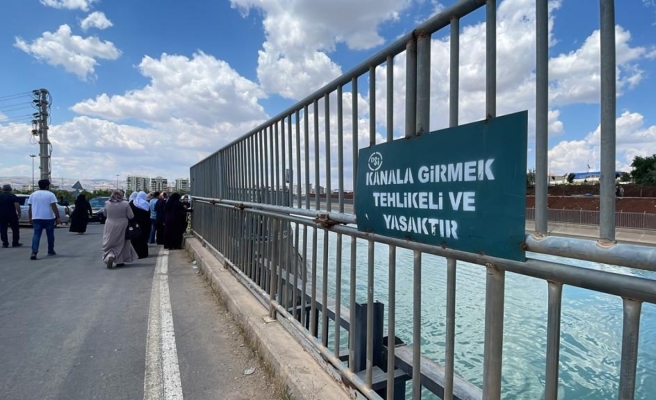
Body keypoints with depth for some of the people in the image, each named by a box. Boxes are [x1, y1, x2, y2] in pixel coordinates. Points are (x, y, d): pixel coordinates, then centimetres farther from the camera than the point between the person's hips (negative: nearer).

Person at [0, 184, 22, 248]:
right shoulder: (13, 196, -6)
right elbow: (17, 205, -15)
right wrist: (19, 213, -6)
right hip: (12, 215, -3)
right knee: (15, 229, 6)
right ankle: (15, 243, 6)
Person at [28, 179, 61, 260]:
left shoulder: (33, 195, 9)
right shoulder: (50, 194, -4)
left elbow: (30, 208, 10)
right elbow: (54, 207, -12)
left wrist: (30, 218, 17)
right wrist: (58, 217, -12)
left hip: (36, 218, 3)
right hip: (49, 218, -3)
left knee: (36, 235, -3)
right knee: (50, 235, 12)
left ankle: (34, 252, -20)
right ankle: (51, 251, 23)